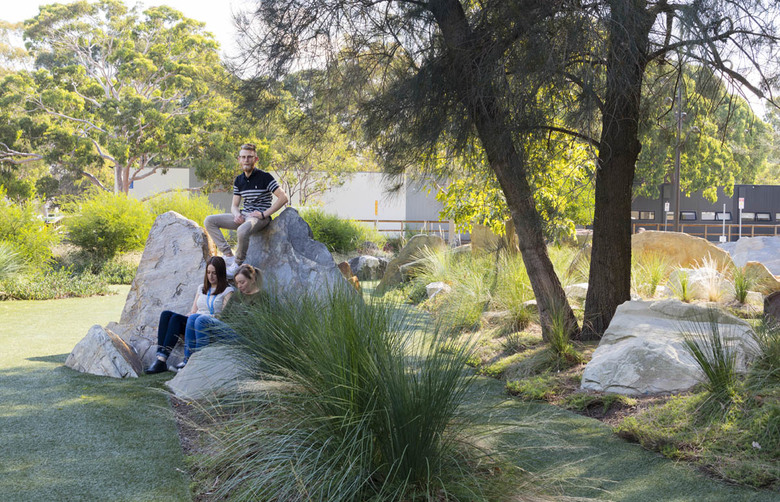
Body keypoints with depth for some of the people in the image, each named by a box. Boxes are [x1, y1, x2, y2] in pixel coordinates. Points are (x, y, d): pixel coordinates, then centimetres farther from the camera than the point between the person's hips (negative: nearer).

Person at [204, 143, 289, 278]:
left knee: (242, 231, -41)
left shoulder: (264, 177, -8)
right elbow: (234, 205, 17)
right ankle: (229, 256, -13)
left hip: (260, 217, -7)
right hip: (243, 216, 7)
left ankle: (238, 264, -18)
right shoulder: (239, 180, 11)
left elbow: (283, 198, -13)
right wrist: (237, 214, -8)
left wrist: (264, 214, -17)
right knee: (209, 221, -4)